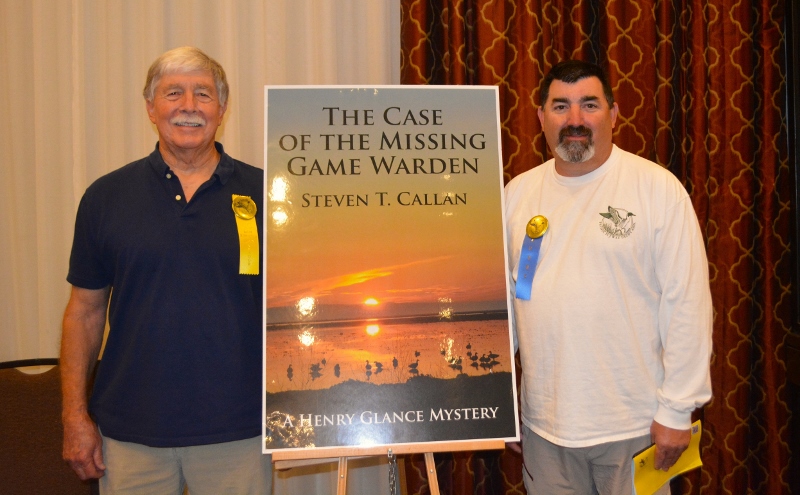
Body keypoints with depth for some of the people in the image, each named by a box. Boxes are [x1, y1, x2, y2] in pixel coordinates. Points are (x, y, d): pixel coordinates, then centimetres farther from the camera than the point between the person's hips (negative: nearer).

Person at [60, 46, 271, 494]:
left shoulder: (263, 195, 1)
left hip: (238, 433, 0)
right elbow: (85, 311, 6)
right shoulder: (107, 197, 3)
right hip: (130, 434, 1)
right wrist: (75, 414, 2)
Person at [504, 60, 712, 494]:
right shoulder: (518, 193, 5)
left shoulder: (658, 188, -7)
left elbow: (687, 305, -8)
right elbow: (502, 295, 10)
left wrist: (676, 410, -9)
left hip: (634, 425, -3)